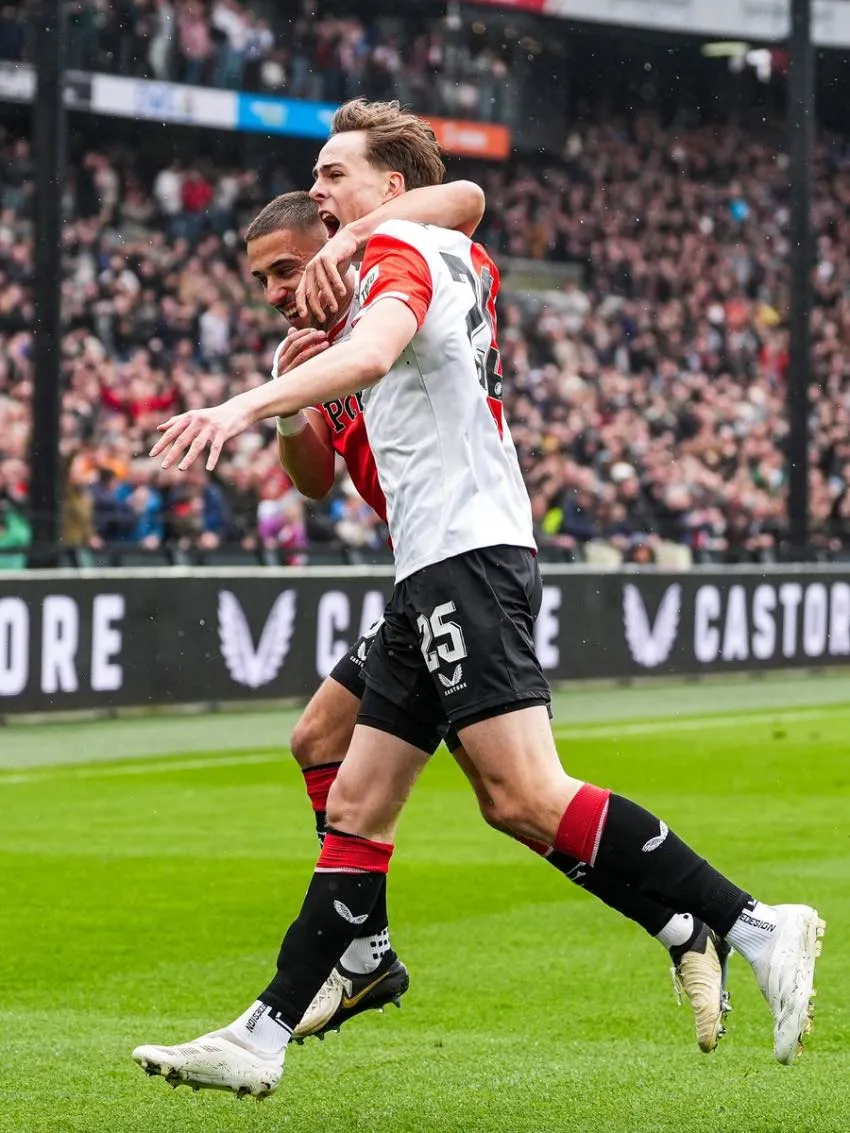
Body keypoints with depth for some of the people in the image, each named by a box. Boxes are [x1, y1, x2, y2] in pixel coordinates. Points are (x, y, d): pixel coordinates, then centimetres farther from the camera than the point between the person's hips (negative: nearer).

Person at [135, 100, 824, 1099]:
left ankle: (755, 928, -19)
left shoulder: (401, 250, -8)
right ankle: (263, 1040, 7)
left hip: (465, 557, -10)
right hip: (435, 571, 10)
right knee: (356, 809, 7)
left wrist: (243, 407, -42)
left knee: (525, 796, -20)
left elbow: (371, 353, -30)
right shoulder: (463, 259, 19)